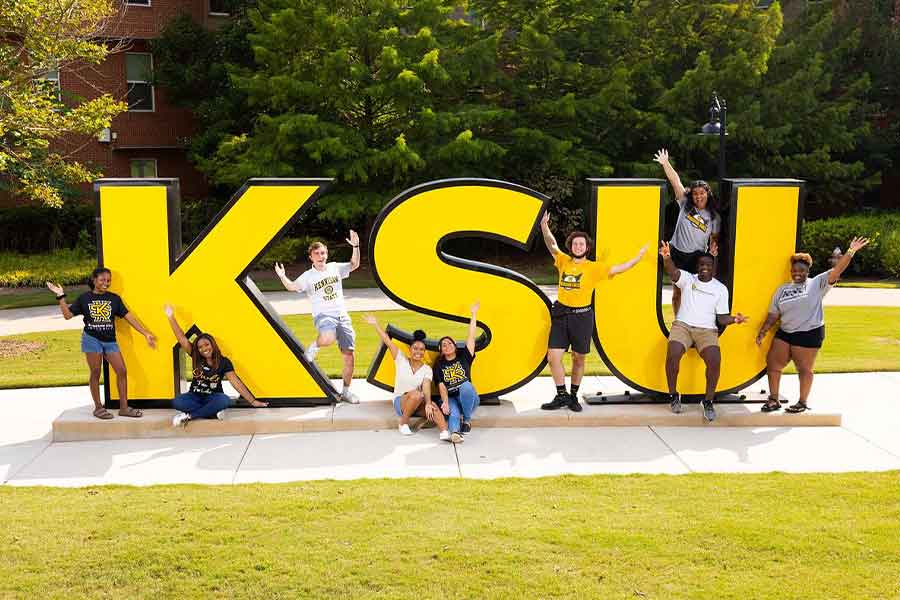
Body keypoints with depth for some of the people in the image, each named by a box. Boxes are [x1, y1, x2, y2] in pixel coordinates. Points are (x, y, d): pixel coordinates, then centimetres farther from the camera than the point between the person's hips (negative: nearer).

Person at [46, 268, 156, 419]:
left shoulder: (114, 298, 5)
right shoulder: (84, 298, 2)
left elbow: (129, 316, 4)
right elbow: (67, 315, 0)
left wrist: (146, 334, 0)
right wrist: (61, 297, -10)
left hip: (110, 340, 3)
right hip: (91, 339, -2)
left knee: (122, 371, -3)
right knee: (96, 373, 1)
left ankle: (123, 407, 6)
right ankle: (98, 408, 11)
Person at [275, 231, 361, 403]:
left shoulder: (335, 268, 8)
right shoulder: (308, 276, -2)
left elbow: (354, 265, 16)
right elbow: (292, 287, -13)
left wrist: (355, 247, 3)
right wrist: (282, 277, -32)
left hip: (342, 316, 4)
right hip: (323, 315, -4)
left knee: (349, 355, 1)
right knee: (328, 339, -39)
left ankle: (346, 391, 15)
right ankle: (314, 346, -2)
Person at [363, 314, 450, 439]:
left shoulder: (427, 369, 0)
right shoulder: (401, 361, -2)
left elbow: (426, 387, -17)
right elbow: (388, 341, -8)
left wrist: (428, 403, -35)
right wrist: (375, 325, -15)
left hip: (418, 405, 2)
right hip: (399, 402, -2)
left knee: (434, 407, -32)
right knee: (416, 394, -35)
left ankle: (445, 432, -52)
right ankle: (403, 423, -17)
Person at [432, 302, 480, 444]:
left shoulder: (463, 357, 10)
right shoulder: (439, 365, 9)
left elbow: (471, 337, 2)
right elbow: (441, 385, -3)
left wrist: (473, 315, -3)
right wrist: (445, 402, -22)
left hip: (467, 398, 1)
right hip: (450, 398, -1)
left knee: (465, 385, -34)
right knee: (453, 412, -35)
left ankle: (467, 419, -19)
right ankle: (455, 432, -67)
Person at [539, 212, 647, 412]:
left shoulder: (594, 267, 1)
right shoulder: (563, 261, 7)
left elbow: (618, 269, -1)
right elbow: (552, 245, -3)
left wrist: (639, 256, -6)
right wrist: (545, 228, -20)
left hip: (582, 316, -2)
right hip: (561, 314, 2)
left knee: (578, 359, 8)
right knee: (553, 357, -4)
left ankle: (573, 396, 23)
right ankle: (561, 395, 10)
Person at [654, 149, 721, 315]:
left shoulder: (714, 217, 4)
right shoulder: (685, 205, 2)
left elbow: (714, 238, 12)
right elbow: (675, 181, -3)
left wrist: (714, 247, -9)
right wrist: (665, 163, -5)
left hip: (697, 257, -1)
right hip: (677, 253, 1)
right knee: (677, 292, 6)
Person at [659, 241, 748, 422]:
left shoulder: (721, 289, 9)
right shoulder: (687, 278, 7)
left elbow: (721, 318, 6)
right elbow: (673, 272, -17)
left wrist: (733, 319, -17)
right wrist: (667, 258, -39)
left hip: (707, 330, 1)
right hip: (683, 325, -1)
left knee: (715, 360, -27)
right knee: (672, 354, -29)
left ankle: (708, 401, -9)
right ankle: (673, 395, -7)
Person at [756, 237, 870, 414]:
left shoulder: (817, 284, -2)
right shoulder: (782, 290, 11)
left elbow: (835, 271, -13)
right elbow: (773, 315, 11)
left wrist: (850, 252, -23)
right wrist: (762, 332, 2)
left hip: (809, 335, -5)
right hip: (784, 334, 5)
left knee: (804, 369, 4)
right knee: (772, 363, 5)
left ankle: (803, 402, 19)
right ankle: (773, 400, 18)